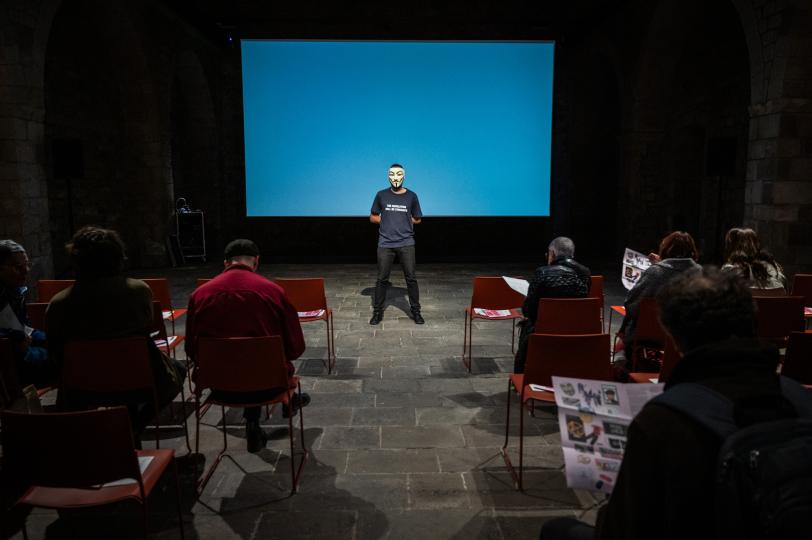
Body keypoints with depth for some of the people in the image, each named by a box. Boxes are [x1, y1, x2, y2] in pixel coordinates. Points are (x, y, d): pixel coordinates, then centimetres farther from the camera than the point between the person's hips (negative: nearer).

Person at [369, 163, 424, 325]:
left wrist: (404, 221, 1)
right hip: (385, 244, 0)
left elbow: (417, 219, 14)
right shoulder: (381, 195, 5)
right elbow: (373, 217, 13)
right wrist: (387, 221, 0)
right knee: (382, 279, 4)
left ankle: (416, 311, 14)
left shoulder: (411, 196, 6)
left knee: (411, 278, 2)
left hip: (406, 243, 0)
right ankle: (377, 312, 15)